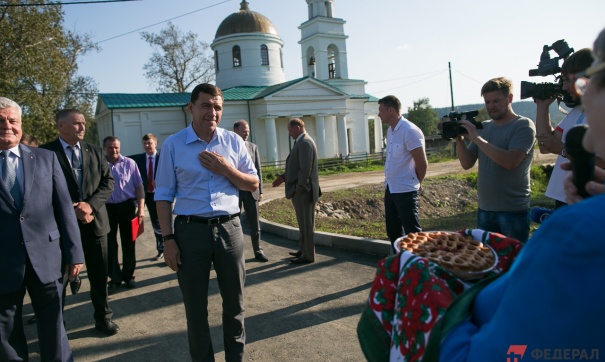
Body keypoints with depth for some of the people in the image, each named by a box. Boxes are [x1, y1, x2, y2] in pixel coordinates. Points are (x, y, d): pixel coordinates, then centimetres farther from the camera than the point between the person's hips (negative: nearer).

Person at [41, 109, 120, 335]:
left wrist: (90, 204, -13)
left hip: (94, 221, 3)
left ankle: (103, 317, 27)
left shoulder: (95, 151, 6)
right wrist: (72, 210, -15)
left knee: (99, 274, 11)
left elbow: (108, 182, 2)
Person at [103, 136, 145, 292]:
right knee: (110, 245, 9)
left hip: (127, 206, 0)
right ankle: (114, 278, 24)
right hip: (107, 208, 1)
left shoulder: (129, 163, -3)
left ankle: (128, 276, 26)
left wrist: (140, 208, -8)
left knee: (128, 243, 10)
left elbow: (139, 186, -3)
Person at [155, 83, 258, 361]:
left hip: (229, 228, 2)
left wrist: (226, 169, -11)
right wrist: (168, 239, -6)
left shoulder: (233, 141, 4)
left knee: (234, 300, 13)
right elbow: (164, 195, 0)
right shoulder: (173, 145, -1)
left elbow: (253, 184, 7)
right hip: (190, 231, -1)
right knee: (195, 306, 11)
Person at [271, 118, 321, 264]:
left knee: (306, 224, 0)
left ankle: (308, 255, 10)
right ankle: (303, 250, 31)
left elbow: (305, 168, -23)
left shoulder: (305, 143, -16)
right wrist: (284, 177, 10)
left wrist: (300, 187, -18)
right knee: (303, 223, 19)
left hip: (303, 191, -10)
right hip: (300, 191, 10)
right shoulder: (301, 142, 15)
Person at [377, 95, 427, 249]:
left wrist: (415, 182, 0)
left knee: (412, 232, -1)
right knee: (393, 231, 17)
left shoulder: (409, 131, -16)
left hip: (405, 190, -9)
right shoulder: (390, 131, 10)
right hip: (390, 189, 9)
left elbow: (422, 163, -14)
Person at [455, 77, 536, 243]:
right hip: (484, 209, 5)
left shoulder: (523, 125, -7)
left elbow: (510, 162, -22)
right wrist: (459, 139, -13)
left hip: (513, 211, -5)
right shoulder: (483, 127, 8)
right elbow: (467, 163, 3)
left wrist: (476, 138, -21)